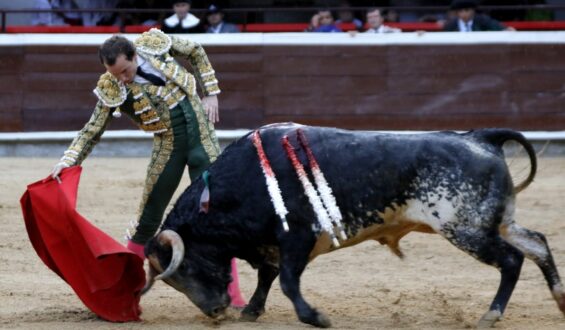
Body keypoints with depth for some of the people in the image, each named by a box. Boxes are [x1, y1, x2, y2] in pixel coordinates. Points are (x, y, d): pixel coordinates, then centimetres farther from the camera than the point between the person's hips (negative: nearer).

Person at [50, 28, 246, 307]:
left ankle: (232, 294, -1)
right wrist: (68, 161, -23)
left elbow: (196, 52, 6)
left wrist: (210, 94, 2)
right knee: (148, 220, 4)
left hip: (202, 135, 0)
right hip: (167, 146, 0)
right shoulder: (111, 90, -14)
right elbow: (92, 131, -9)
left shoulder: (155, 43, -12)